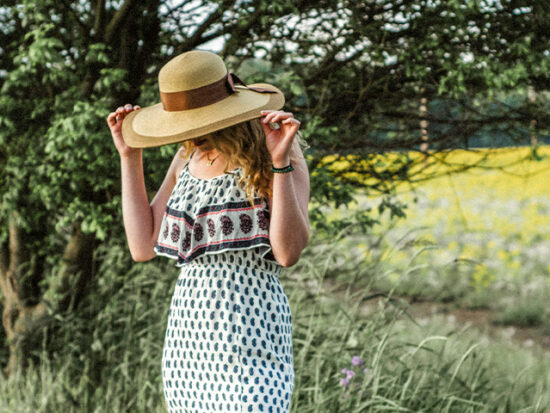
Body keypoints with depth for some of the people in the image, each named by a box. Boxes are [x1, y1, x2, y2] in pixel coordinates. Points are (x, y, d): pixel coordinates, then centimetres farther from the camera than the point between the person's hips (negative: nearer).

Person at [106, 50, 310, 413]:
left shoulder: (275, 157, -6)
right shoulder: (187, 158, 12)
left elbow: (288, 252, -17)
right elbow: (143, 247, 8)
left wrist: (280, 162, -24)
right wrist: (130, 155, 8)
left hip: (248, 325, -6)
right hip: (188, 329, 6)